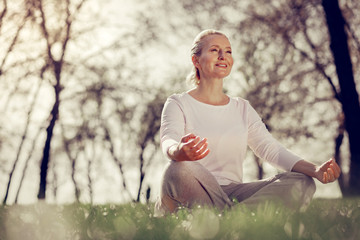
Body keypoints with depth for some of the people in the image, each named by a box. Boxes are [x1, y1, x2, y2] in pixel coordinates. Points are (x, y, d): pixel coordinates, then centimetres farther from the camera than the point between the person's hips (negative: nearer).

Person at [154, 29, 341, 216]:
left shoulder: (242, 108, 19)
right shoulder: (178, 104, 5)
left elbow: (270, 149, 7)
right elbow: (168, 142, -16)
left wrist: (315, 170, -12)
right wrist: (179, 151, -43)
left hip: (232, 194, 5)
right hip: (192, 194, -5)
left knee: (302, 184, -17)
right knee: (181, 170, -39)